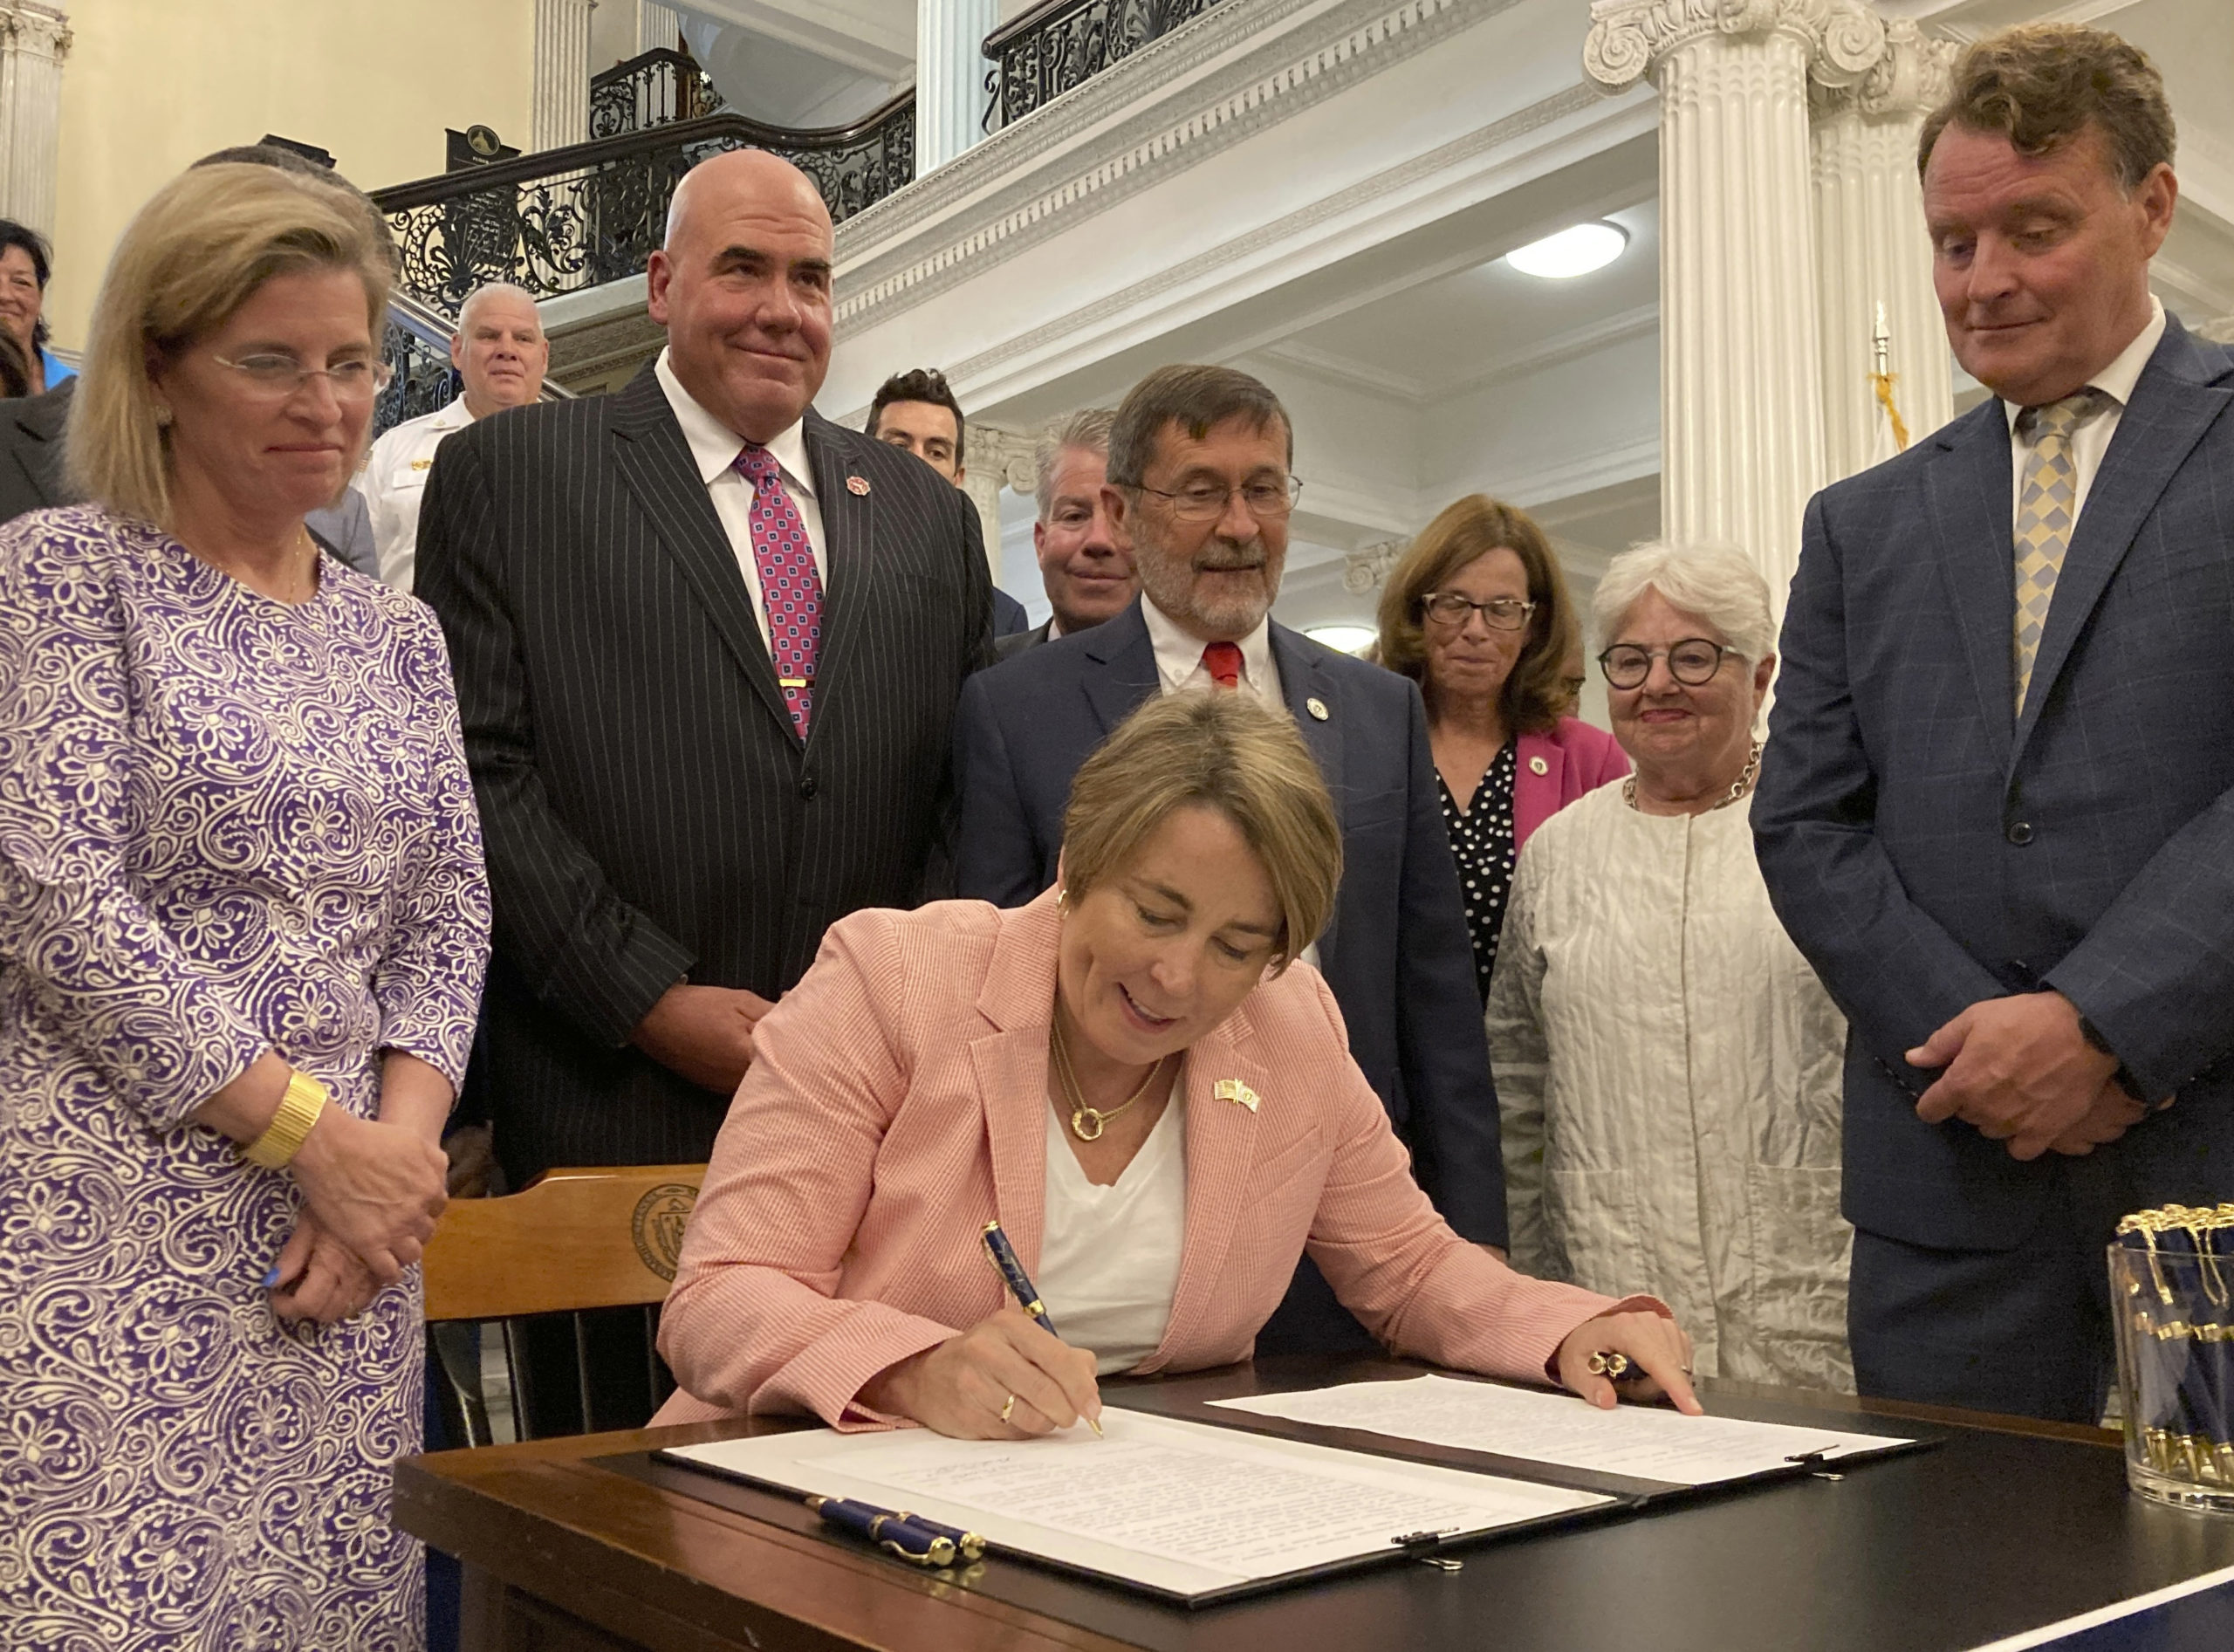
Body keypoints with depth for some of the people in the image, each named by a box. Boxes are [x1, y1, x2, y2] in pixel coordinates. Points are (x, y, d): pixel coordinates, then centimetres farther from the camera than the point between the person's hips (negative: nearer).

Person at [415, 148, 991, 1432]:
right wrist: (652, 1000, -10)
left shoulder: (927, 514, 15)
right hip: (611, 1104, -3)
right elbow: (480, 771, -4)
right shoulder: (508, 474, 4)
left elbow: (971, 795, 13)